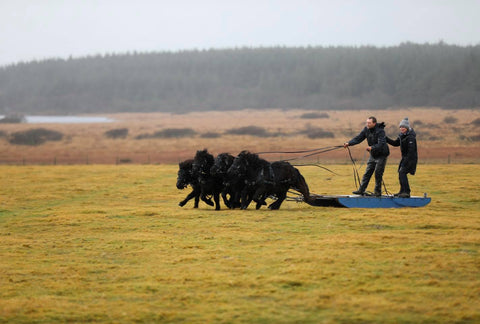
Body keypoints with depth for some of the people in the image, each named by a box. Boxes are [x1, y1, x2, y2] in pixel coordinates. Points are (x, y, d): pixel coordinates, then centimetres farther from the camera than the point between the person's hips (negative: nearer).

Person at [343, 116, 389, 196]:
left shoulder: (380, 131, -24)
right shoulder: (366, 130, -3)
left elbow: (381, 144, -35)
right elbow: (358, 138, -5)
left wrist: (372, 148, -50)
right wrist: (349, 143, -20)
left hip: (381, 155, -6)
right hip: (373, 155, 6)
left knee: (378, 173, -5)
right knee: (367, 172, 5)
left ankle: (377, 191, 7)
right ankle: (361, 190, 7)